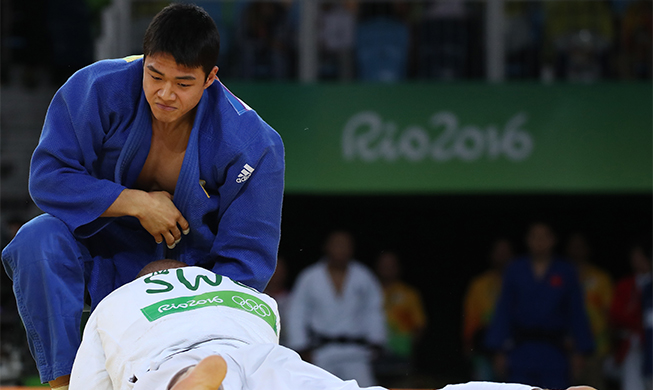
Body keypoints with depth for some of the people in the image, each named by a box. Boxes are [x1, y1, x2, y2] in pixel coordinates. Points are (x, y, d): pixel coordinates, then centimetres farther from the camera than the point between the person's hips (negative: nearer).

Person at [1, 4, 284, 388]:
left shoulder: (252, 146, -21)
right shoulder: (98, 89, -20)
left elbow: (246, 258, -17)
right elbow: (47, 176, -18)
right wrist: (136, 203, -25)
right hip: (103, 248, 0)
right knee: (40, 238, -31)